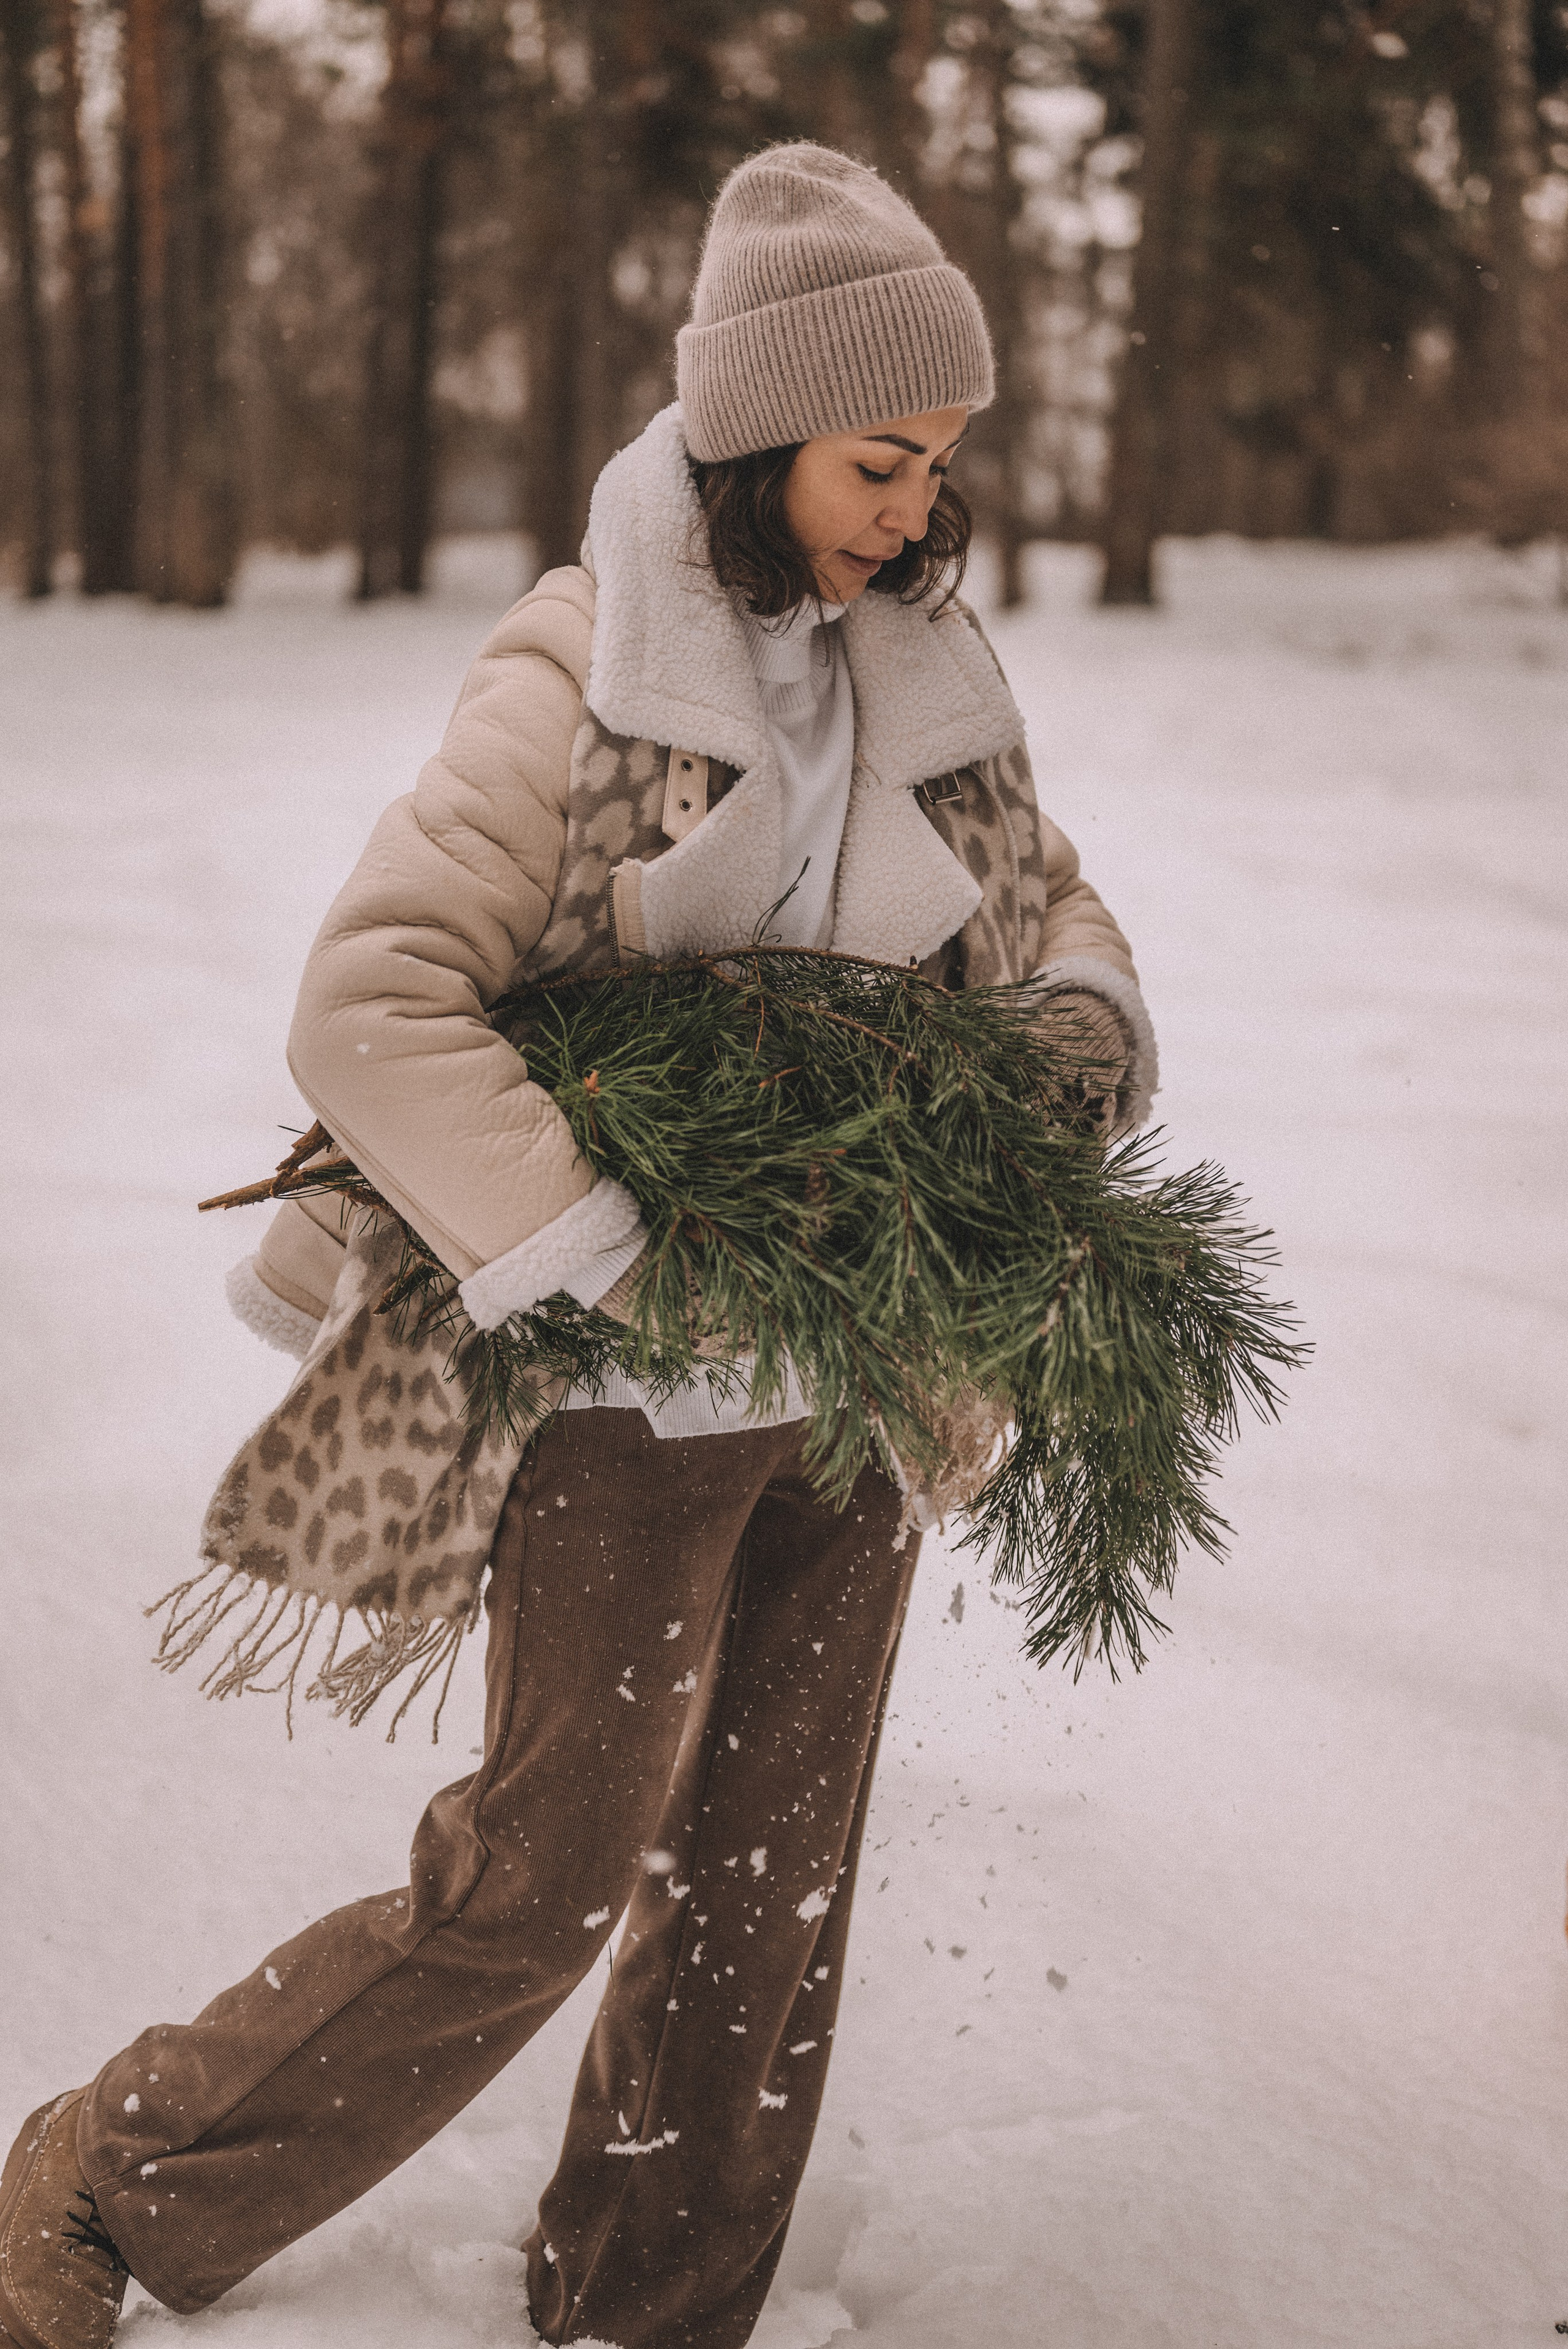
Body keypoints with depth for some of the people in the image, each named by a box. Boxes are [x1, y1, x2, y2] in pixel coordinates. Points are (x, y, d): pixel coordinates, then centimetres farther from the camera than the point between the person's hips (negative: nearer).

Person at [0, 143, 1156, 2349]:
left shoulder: (929, 678, 5)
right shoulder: (578, 680, -14)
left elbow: (1048, 901, 21)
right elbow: (369, 1008, -22)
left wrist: (1088, 1017, -3)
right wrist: (624, 1283, -26)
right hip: (631, 1391, -6)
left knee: (770, 1880, 12)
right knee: (540, 1882, -2)